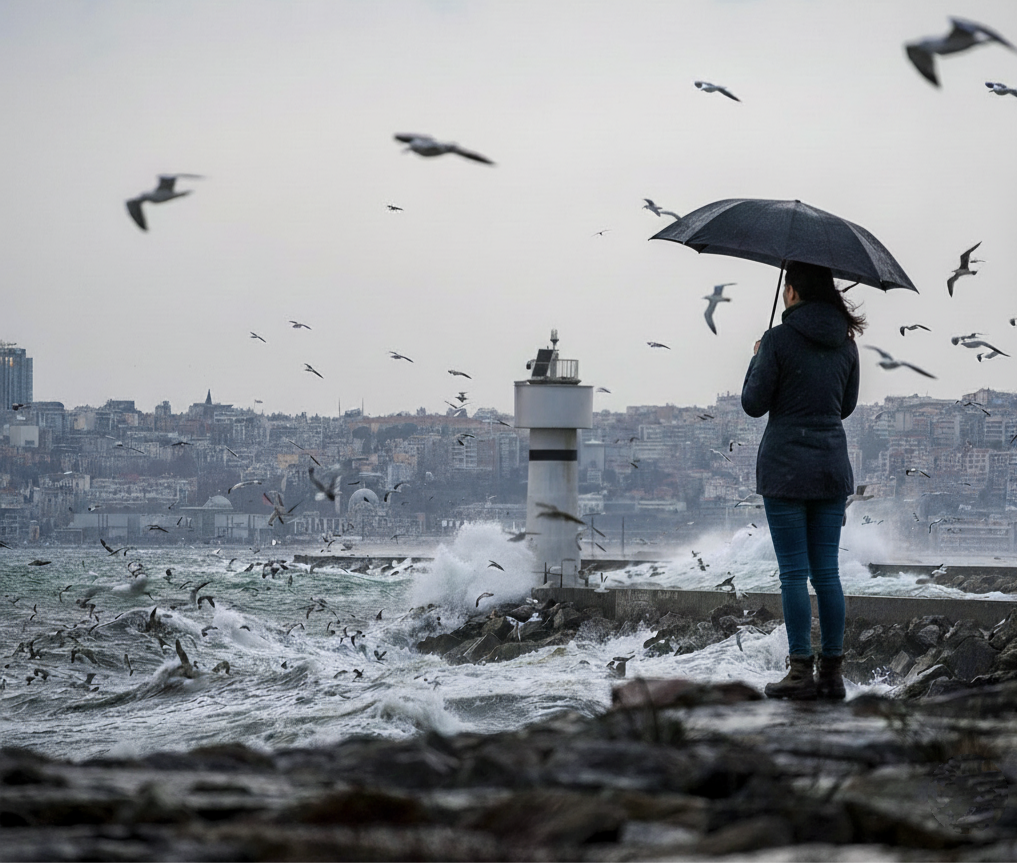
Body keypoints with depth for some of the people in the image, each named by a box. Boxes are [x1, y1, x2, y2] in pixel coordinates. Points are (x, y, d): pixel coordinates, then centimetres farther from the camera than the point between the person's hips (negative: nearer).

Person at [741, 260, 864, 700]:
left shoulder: (778, 341, -12)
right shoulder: (845, 343, 6)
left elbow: (753, 404, -6)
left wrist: (756, 360, 9)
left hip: (785, 468, -5)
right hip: (832, 466, 5)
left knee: (794, 571, -3)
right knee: (826, 570, 9)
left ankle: (801, 672, -4)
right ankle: (832, 672, 9)